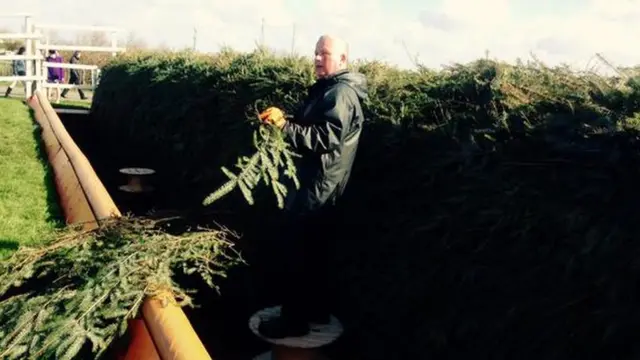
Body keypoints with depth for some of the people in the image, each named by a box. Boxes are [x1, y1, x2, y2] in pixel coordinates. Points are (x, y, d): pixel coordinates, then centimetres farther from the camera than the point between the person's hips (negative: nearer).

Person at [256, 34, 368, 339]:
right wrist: (284, 121, 8)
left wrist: (285, 125, -31)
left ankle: (294, 320, 6)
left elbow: (326, 138, -27)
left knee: (300, 252, -4)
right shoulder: (326, 89, 18)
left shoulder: (342, 92, -15)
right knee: (312, 251, 17)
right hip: (312, 181, 11)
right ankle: (316, 310, 29)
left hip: (318, 186, -11)